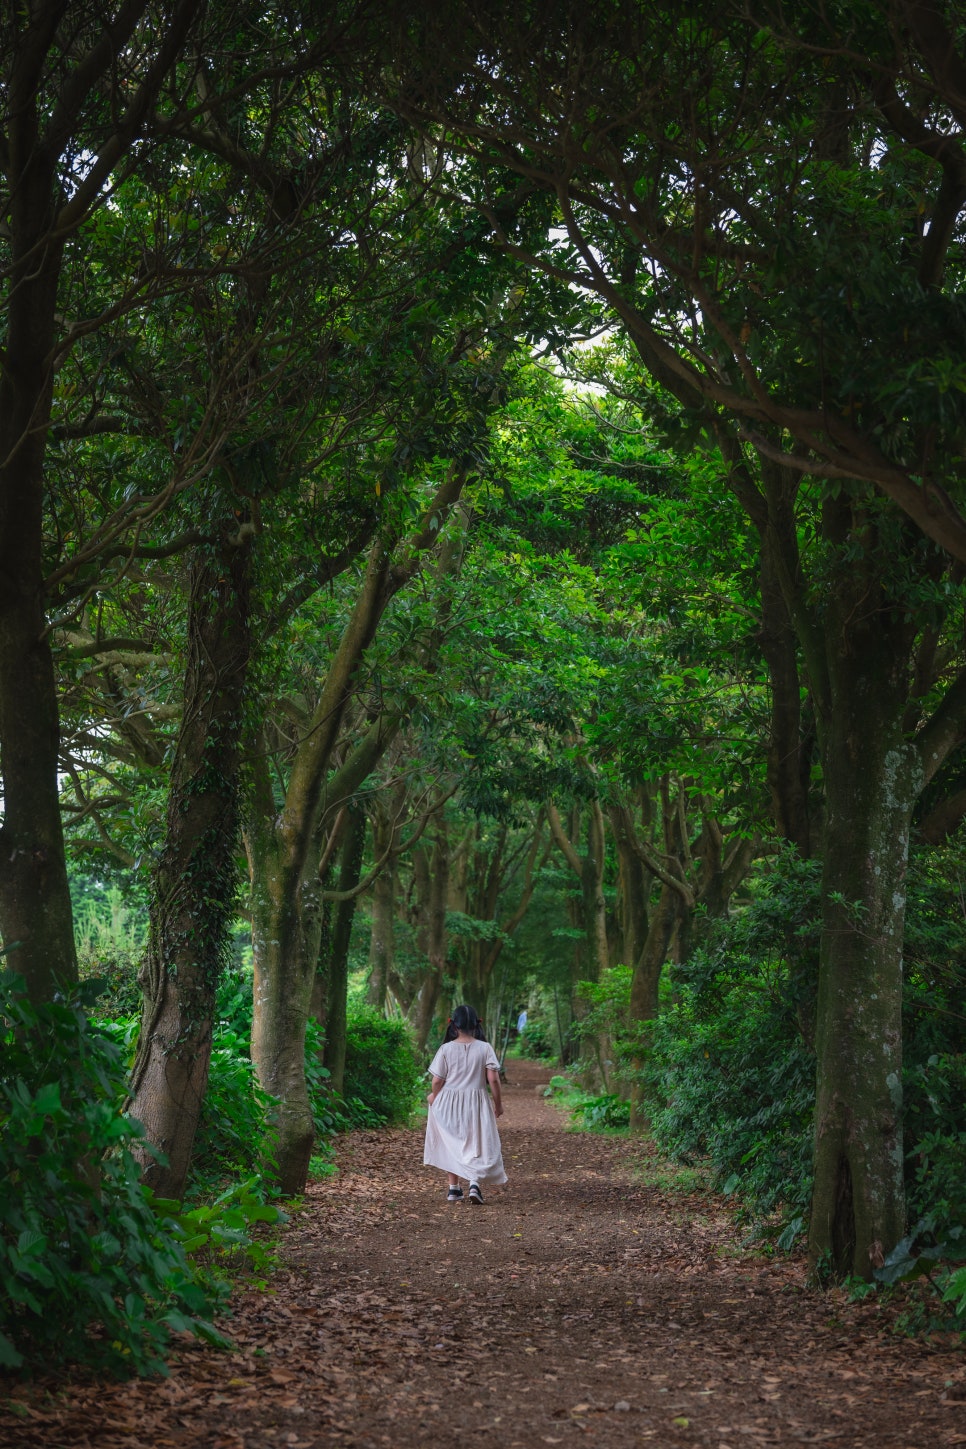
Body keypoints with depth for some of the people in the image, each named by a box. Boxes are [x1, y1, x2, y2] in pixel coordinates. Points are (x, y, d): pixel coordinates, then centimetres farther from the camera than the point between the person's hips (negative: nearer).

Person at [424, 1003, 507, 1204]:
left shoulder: (446, 1049, -7)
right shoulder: (484, 1048, -6)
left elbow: (437, 1080, -6)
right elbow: (493, 1078, -9)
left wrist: (434, 1096, 15)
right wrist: (498, 1103, 4)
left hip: (448, 1103, 1)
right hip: (476, 1103, -1)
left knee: (451, 1145, 15)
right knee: (477, 1144, 9)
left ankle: (453, 1188, 19)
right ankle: (475, 1182, -13)